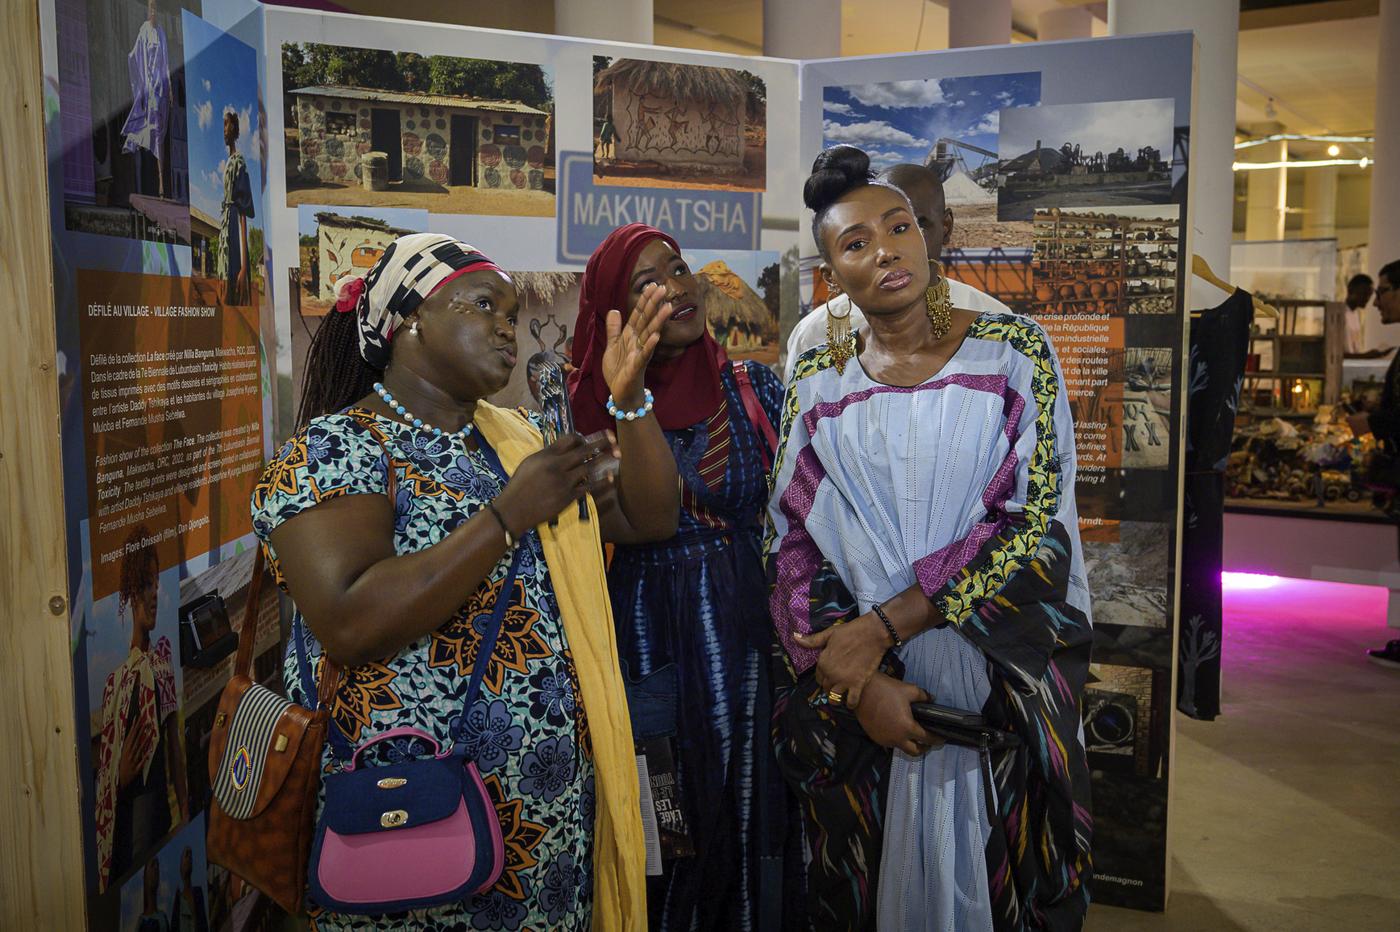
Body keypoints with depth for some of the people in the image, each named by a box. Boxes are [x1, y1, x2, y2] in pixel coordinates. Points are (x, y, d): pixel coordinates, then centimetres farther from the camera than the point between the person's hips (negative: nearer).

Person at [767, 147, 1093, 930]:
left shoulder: (1013, 351, -5)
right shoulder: (818, 386, 2)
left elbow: (1037, 527, -12)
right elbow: (792, 550, 0)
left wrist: (883, 625, -15)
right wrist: (860, 684, -12)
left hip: (1001, 685, -1)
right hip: (855, 692, 2)